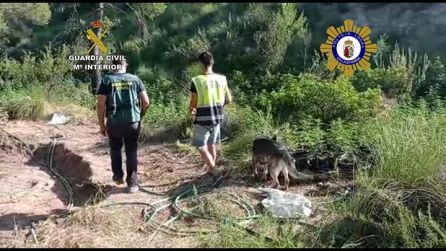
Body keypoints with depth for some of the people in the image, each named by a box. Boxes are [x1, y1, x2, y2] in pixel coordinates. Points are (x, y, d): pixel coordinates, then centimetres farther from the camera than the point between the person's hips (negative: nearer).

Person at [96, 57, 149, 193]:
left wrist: (101, 124, 4)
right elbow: (146, 101, 1)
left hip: (114, 123, 0)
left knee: (115, 149, 24)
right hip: (133, 122, 1)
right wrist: (140, 115, 18)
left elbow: (100, 104, -5)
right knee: (131, 152, 11)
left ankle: (118, 176, 29)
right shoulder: (135, 79, 3)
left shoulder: (106, 80, 0)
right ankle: (132, 183, 12)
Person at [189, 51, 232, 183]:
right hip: (217, 117, 5)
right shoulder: (222, 79, -2)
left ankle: (215, 171, -4)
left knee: (201, 147, 7)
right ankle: (211, 170, 32)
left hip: (203, 119, -5)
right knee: (212, 145, 20)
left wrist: (191, 111, 14)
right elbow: (228, 100, 5)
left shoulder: (196, 81, -15)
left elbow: (193, 104, -9)